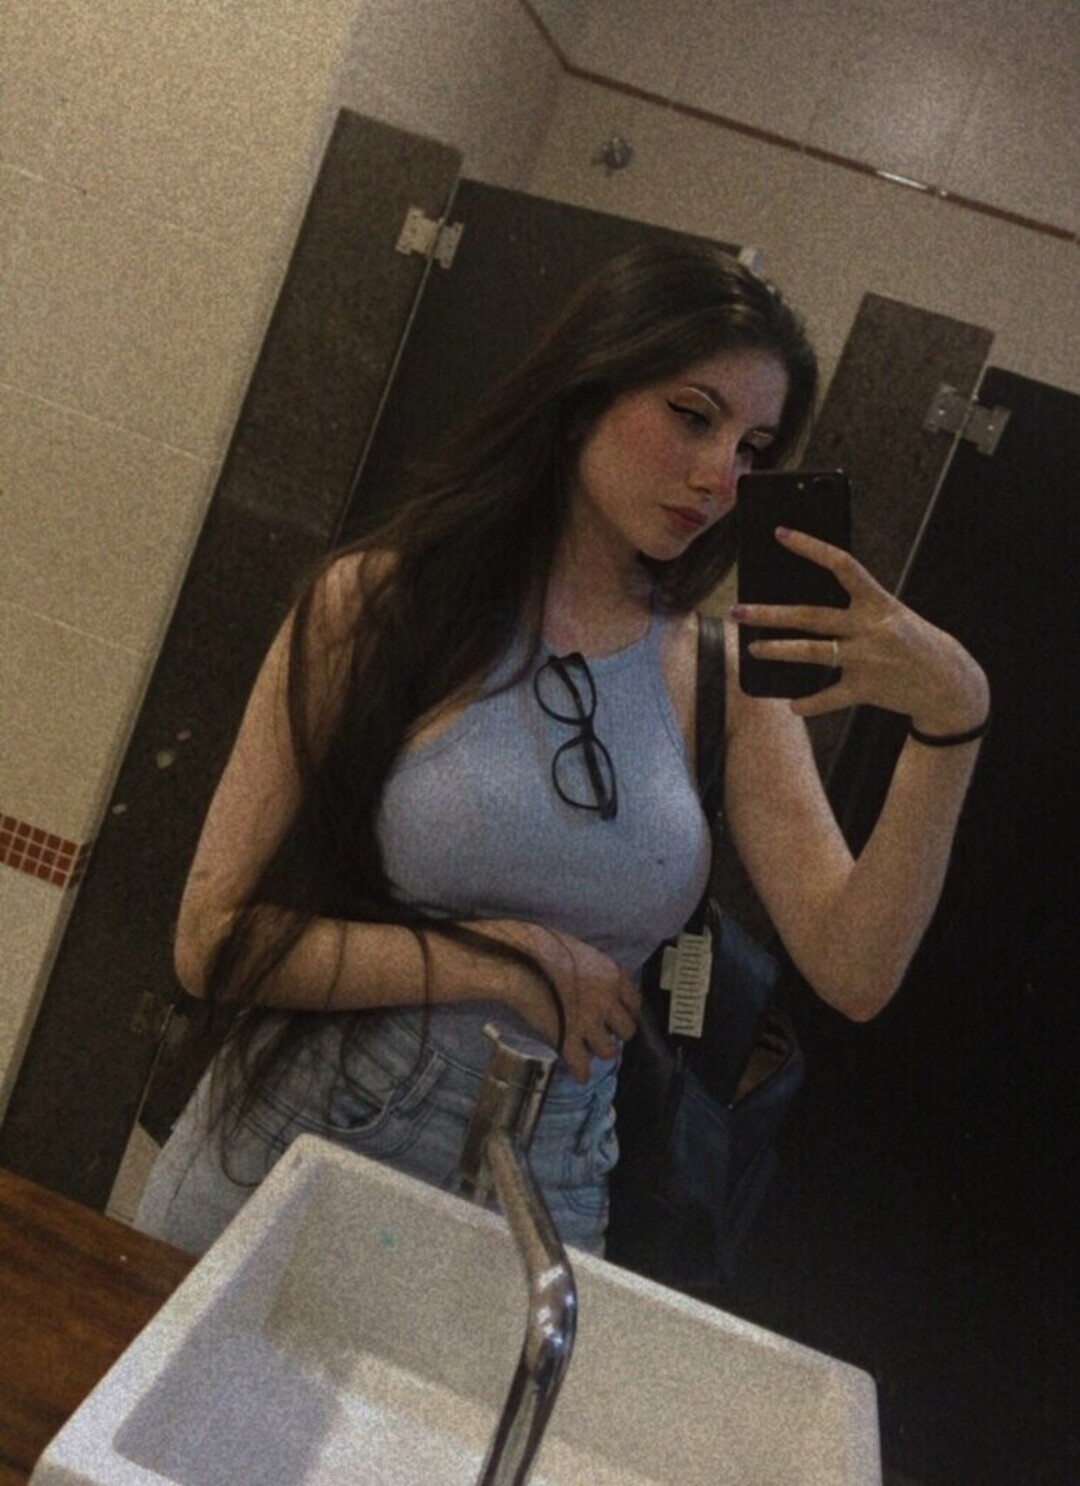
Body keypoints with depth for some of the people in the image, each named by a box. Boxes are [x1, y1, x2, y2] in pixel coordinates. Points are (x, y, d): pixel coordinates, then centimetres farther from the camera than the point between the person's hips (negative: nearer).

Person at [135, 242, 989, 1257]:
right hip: (281, 1173, -1)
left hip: (536, 1209, 2)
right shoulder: (381, 602, -12)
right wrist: (510, 959, -19)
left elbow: (852, 972, -12)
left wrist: (952, 720, -22)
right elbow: (215, 943, -14)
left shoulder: (728, 677, -3)